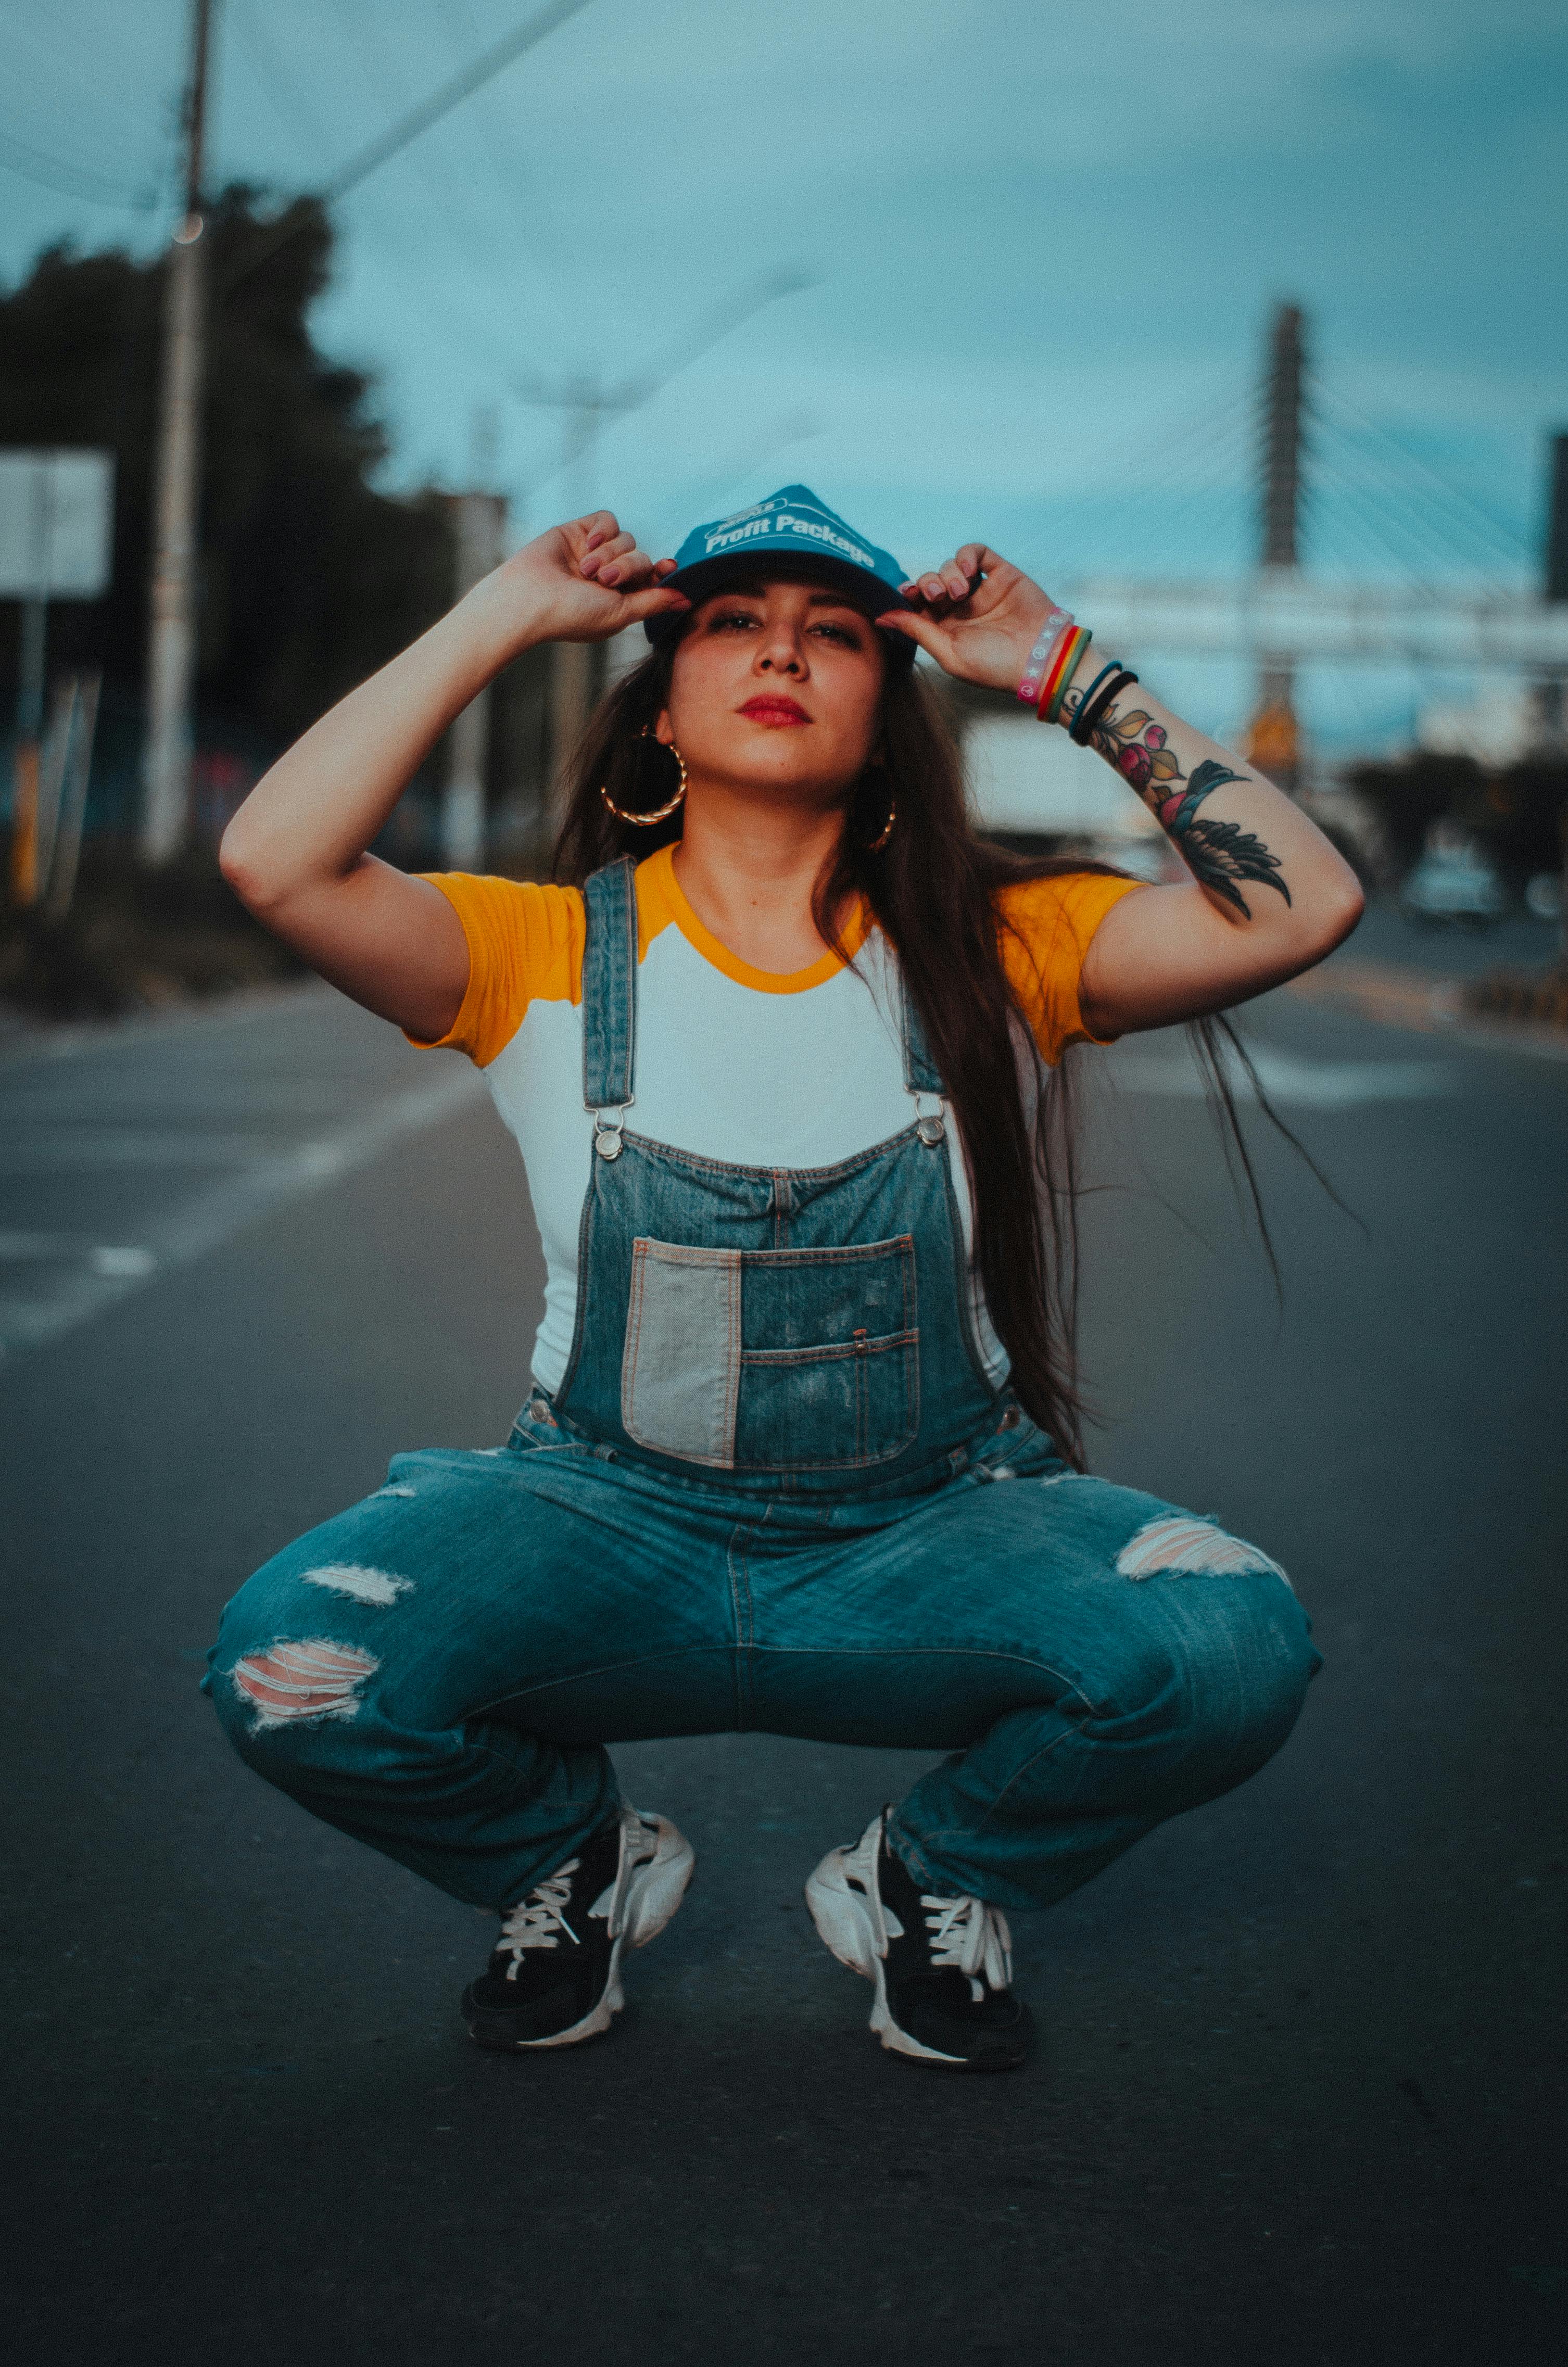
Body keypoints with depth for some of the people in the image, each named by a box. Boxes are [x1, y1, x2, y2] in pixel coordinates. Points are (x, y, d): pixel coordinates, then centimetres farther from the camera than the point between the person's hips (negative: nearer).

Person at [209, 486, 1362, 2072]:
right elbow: (279, 863, -19)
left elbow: (1300, 904, -13)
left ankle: (931, 1882, 6)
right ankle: (572, 1864, 9)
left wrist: (1063, 669, -7)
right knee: (290, 1666, -29)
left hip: (934, 1536, 1)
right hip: (613, 1518, 0)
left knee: (1229, 1645, -29)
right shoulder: (547, 955, -2)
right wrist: (503, 616, -10)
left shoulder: (999, 955, 0)